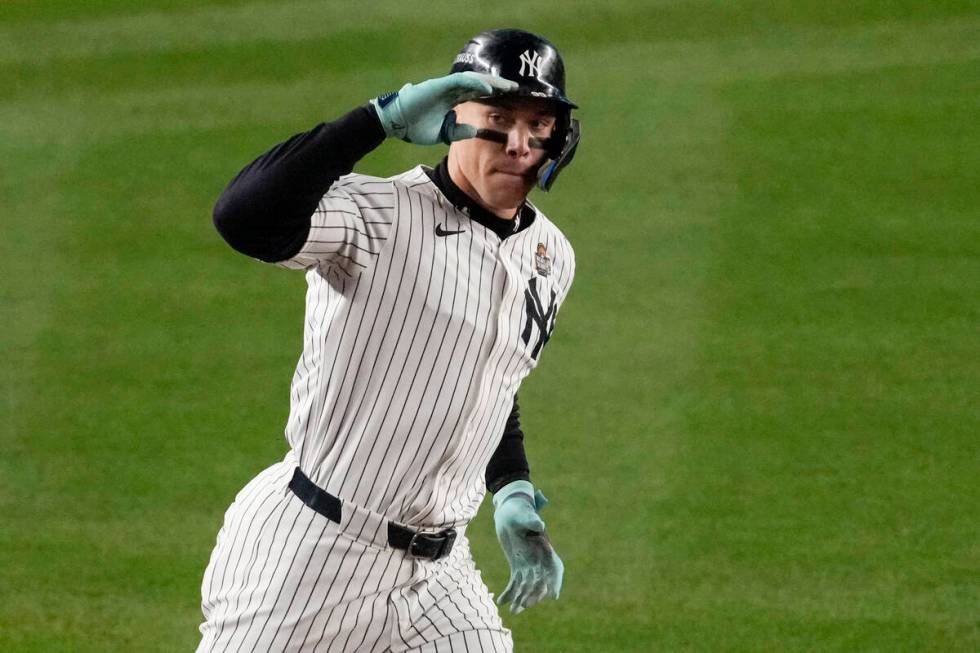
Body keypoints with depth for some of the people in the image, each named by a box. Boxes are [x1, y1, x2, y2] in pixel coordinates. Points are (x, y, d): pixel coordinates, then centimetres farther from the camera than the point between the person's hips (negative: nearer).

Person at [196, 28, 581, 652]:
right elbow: (242, 215, -33)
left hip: (438, 572, 6)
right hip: (309, 551, -6)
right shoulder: (380, 214, -14)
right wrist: (385, 116, -32)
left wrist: (511, 493, 9)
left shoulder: (551, 257, 9)